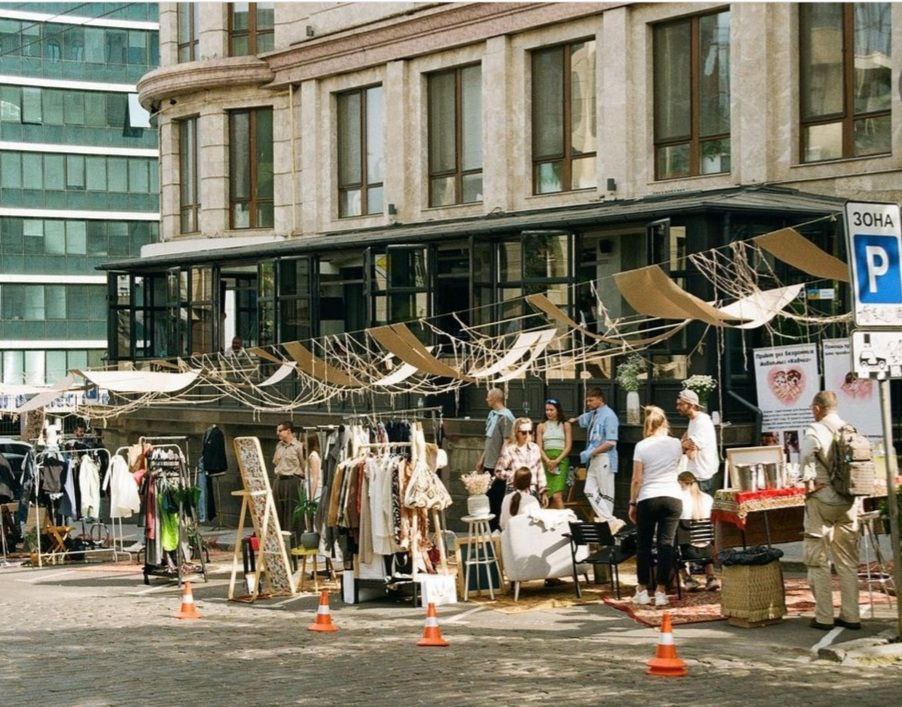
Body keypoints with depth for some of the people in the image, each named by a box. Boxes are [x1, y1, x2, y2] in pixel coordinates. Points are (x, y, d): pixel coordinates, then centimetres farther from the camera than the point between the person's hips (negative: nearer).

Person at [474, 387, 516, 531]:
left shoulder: (505, 417, -15)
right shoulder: (492, 414, 12)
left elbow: (507, 442, -17)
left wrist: (499, 464, -19)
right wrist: (482, 459, 19)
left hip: (498, 466, -9)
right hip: (488, 465, 9)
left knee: (497, 500, -1)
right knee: (489, 498, 13)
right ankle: (492, 529, 21)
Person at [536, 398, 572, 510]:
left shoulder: (566, 425, 8)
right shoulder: (541, 427, 14)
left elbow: (568, 446, 2)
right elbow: (539, 447, 7)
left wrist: (556, 461, -11)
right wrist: (548, 461, -10)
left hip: (561, 461, -3)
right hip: (546, 462, 3)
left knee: (557, 496, -17)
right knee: (547, 497, -1)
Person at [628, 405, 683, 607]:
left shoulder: (641, 446, -2)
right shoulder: (676, 444, 4)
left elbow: (637, 480, -3)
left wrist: (632, 503, 5)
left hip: (648, 499, -1)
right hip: (673, 498, 1)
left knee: (643, 544, 9)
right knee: (666, 543, 1)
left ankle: (642, 591, 14)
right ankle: (661, 591, -2)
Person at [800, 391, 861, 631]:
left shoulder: (815, 431, -11)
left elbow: (806, 455, -28)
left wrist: (809, 481, -15)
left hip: (822, 500, -5)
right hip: (849, 502, 5)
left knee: (818, 561, 5)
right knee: (848, 561, 13)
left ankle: (824, 617, 5)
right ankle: (851, 616, 14)